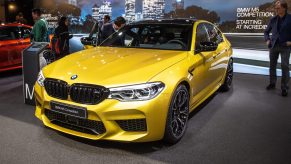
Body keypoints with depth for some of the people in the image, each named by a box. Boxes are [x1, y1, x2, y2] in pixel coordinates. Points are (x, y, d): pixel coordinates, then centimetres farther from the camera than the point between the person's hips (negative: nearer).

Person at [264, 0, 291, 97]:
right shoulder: (273, 19, 5)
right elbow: (266, 31, 16)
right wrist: (267, 40, 2)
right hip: (273, 46, 4)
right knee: (272, 65, 10)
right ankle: (272, 83, 25)